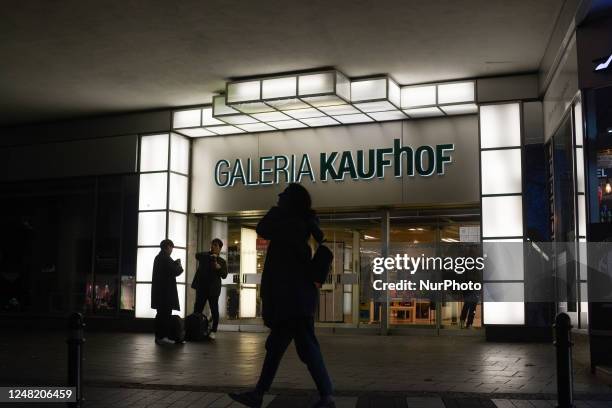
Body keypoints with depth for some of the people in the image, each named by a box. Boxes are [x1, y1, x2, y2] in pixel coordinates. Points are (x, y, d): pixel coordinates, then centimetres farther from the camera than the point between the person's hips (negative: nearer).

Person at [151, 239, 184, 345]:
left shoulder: (158, 257, 17)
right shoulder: (166, 258, -14)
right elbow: (175, 272, -17)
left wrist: (175, 263, 13)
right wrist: (180, 266, 2)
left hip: (159, 290, 10)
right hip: (166, 290, -10)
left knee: (161, 313, 13)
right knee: (166, 313, -7)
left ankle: (159, 336, 17)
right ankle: (163, 337, -6)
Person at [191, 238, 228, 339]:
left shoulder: (222, 261, 4)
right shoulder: (205, 255, 12)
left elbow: (224, 275, -1)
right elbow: (197, 255, -3)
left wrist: (218, 267, -19)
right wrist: (210, 256, -13)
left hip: (213, 289, -2)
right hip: (201, 287, 2)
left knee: (214, 311, 0)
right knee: (197, 310, 2)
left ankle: (213, 331, 7)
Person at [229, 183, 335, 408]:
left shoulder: (291, 223, -12)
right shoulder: (302, 223, 14)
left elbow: (262, 229, -5)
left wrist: (277, 208, 6)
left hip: (293, 296, -10)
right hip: (293, 295, 10)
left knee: (307, 346, -9)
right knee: (275, 346, 12)